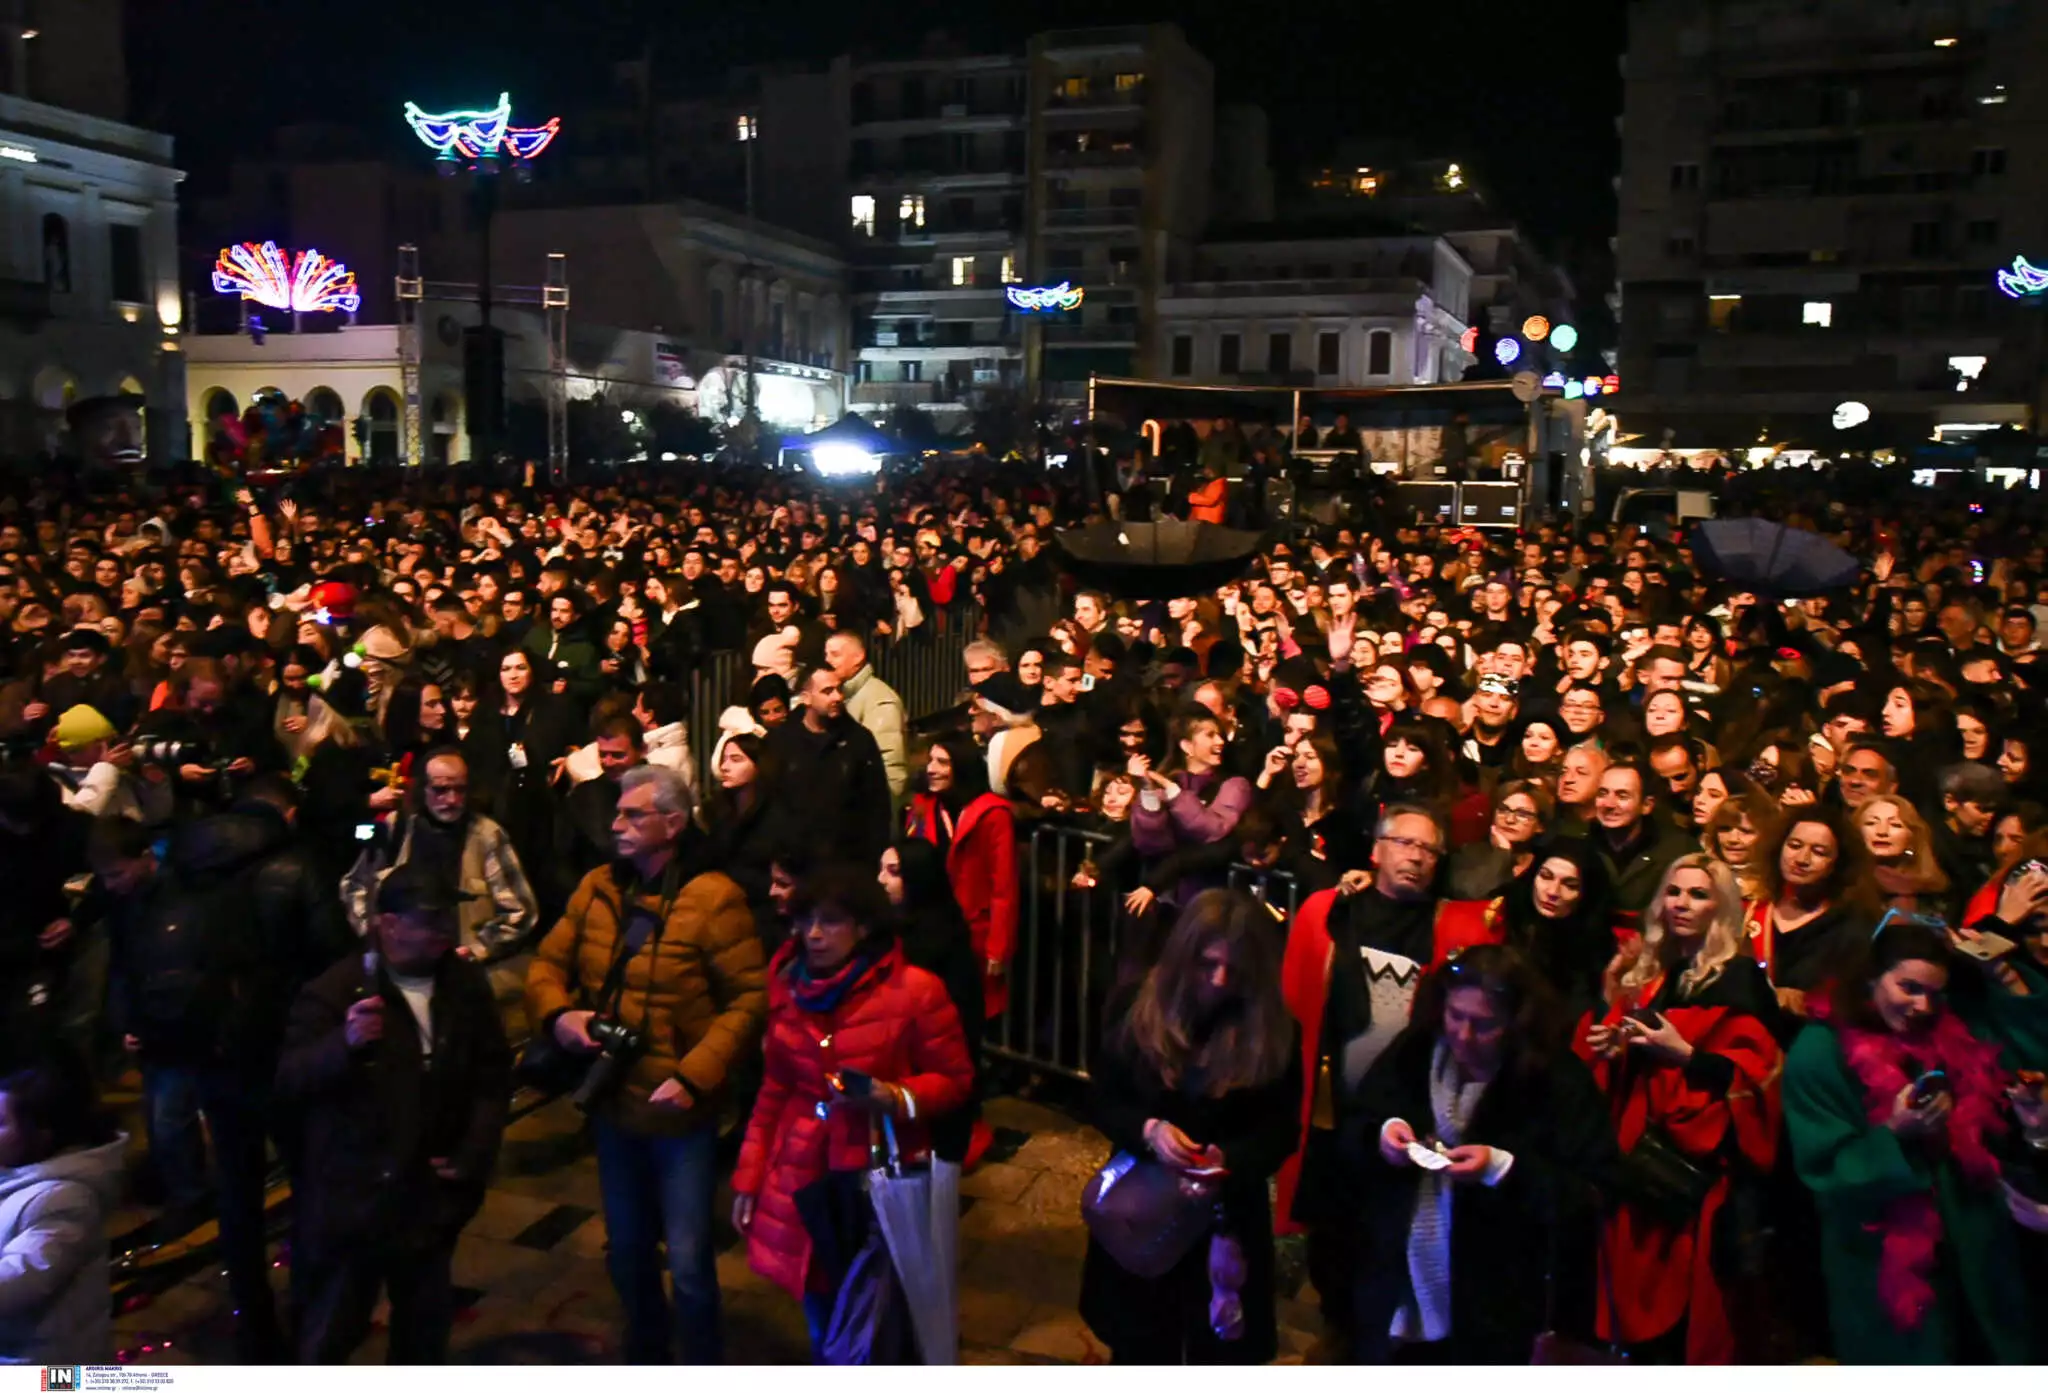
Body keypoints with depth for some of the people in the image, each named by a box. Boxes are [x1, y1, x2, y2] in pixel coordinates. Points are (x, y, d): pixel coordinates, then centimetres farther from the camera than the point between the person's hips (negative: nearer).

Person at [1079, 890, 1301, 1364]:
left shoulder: (1274, 1030, -11)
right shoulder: (1138, 1009, -10)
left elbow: (1280, 1130, -10)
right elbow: (1101, 1100, -5)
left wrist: (1229, 1159, -29)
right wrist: (1148, 1130, -25)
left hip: (1228, 1221, 0)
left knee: (1219, 1354, 16)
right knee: (1139, 1349, 19)